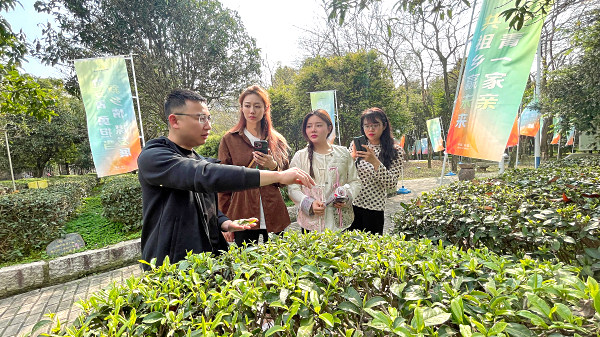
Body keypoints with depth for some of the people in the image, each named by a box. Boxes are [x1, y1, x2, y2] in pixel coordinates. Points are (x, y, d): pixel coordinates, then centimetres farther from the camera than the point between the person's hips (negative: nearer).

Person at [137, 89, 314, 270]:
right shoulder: (152, 157, -15)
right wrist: (278, 176, -35)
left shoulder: (200, 161, 12)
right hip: (171, 269, -6)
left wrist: (224, 223, -3)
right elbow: (206, 176, -32)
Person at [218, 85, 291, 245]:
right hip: (243, 217, -2)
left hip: (273, 218, 2)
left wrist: (273, 166, -9)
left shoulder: (277, 140, 9)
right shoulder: (230, 139, 3)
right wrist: (225, 220, 0)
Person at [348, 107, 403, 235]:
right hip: (350, 205, 2)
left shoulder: (395, 152, -2)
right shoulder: (355, 145, 2)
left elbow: (392, 184, -11)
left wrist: (375, 162, -23)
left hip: (374, 209, -1)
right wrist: (352, 158, -17)